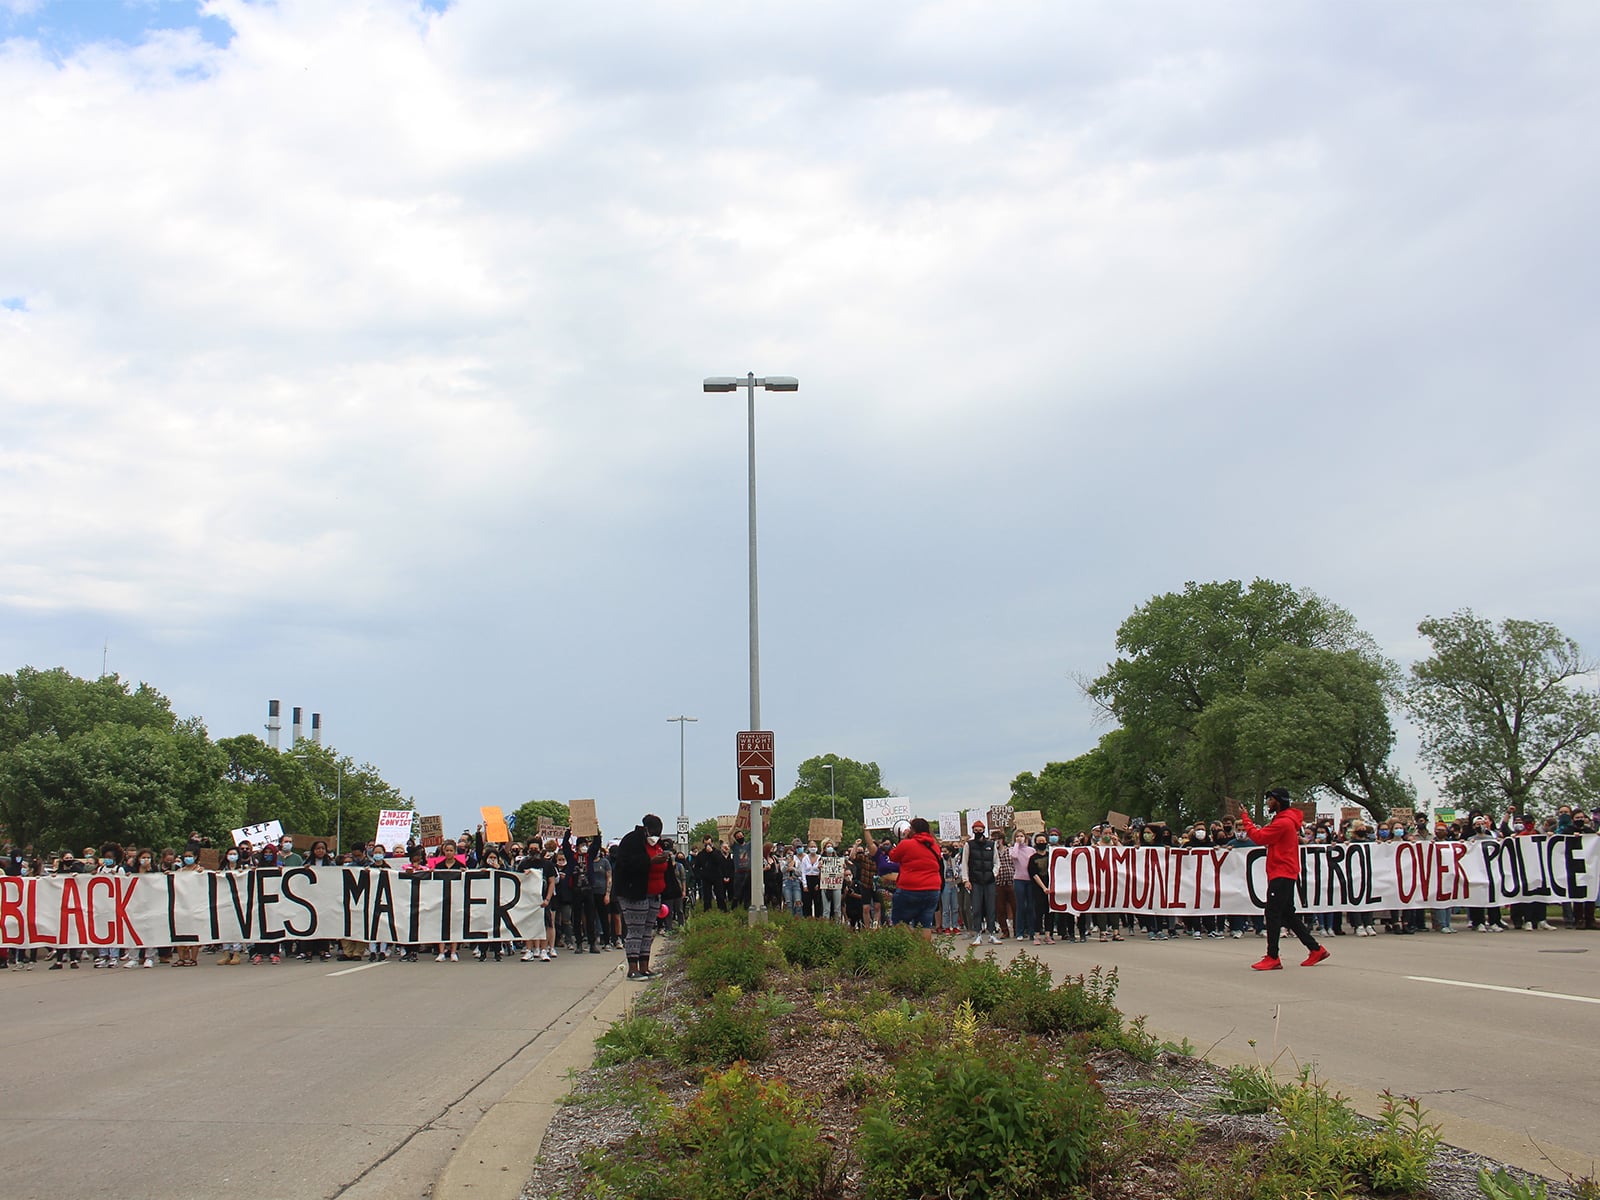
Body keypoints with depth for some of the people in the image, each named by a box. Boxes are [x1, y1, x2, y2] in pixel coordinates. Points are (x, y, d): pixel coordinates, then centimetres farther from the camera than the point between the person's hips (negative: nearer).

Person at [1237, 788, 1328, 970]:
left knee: (1272, 913, -10)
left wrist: (1245, 818, -9)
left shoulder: (1283, 822, -16)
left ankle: (1272, 958, -10)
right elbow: (1266, 838, 14)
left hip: (1282, 874, -11)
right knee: (1288, 914, 14)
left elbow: (1259, 838, -18)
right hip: (1286, 874, 11)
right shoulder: (1284, 820, 17)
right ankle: (1316, 949, 18)